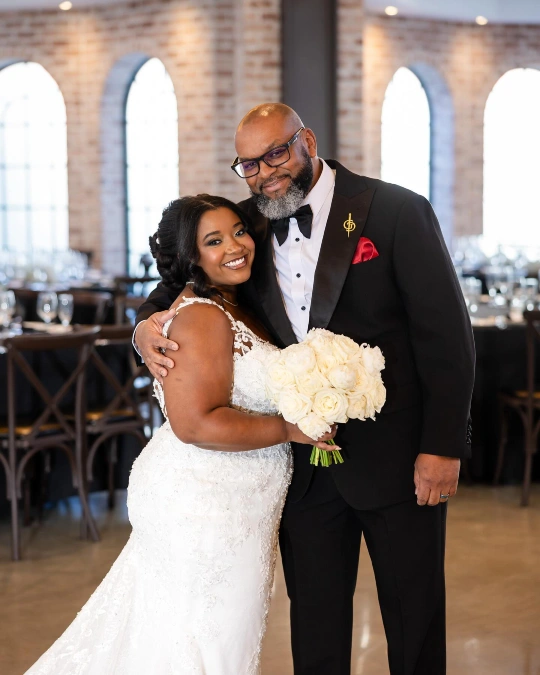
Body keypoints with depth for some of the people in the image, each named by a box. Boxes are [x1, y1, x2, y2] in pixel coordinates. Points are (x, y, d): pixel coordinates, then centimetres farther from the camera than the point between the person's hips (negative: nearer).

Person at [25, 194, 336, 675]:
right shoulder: (202, 317, -18)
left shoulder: (232, 307, 13)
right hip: (206, 510, -9)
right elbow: (195, 423, -25)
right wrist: (289, 429, -20)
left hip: (220, 504, 9)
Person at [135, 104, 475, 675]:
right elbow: (181, 285, 14)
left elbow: (447, 334, -11)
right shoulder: (248, 225, 3)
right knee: (314, 622, 16)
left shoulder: (397, 211, -9)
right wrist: (148, 327, -10)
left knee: (414, 618, 11)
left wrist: (443, 446, -15)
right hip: (305, 465, 4)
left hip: (397, 456, -4)